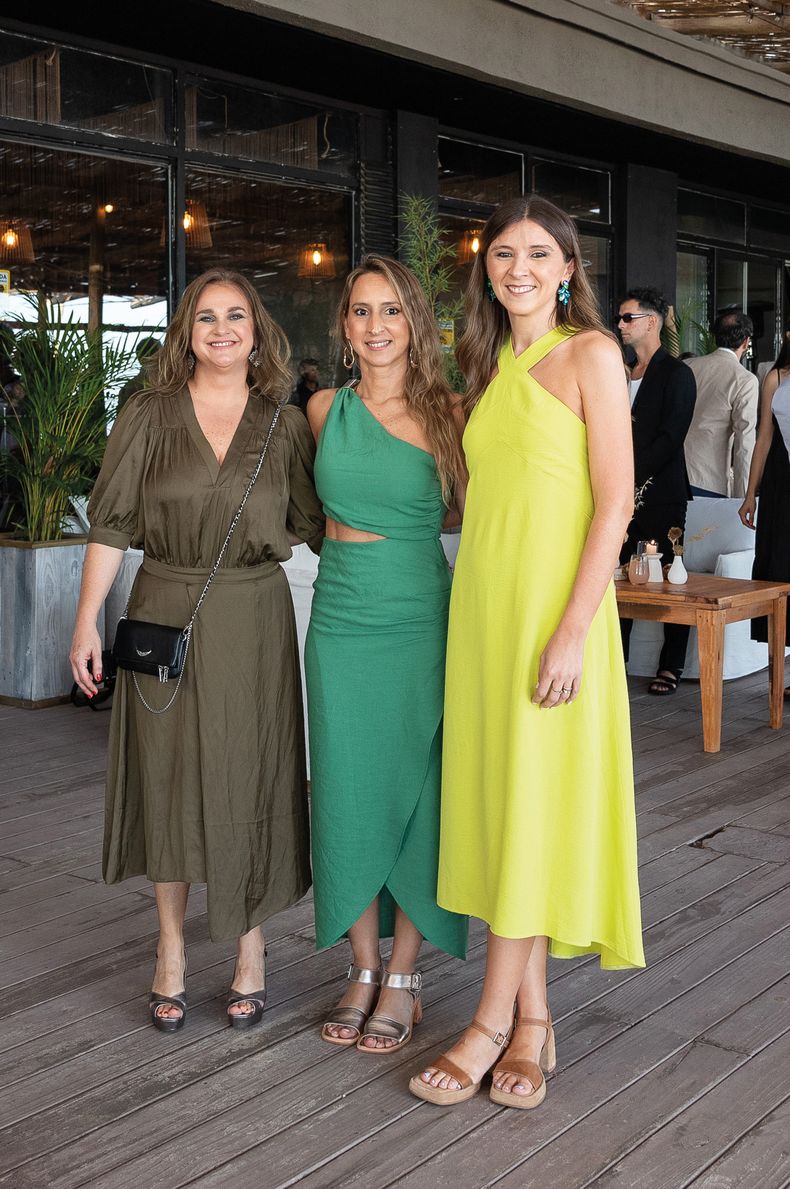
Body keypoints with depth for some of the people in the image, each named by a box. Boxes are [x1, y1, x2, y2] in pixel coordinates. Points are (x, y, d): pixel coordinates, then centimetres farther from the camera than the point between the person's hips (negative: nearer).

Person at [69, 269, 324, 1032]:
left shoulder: (285, 425, 5)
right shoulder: (148, 417, 2)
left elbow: (317, 524, 6)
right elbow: (110, 524, 1)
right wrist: (87, 621, -4)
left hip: (252, 620, 0)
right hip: (165, 616, 0)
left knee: (248, 777, 5)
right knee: (167, 777, 7)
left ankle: (250, 950, 22)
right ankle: (171, 950, 23)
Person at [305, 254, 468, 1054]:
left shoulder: (448, 415, -2)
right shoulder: (324, 410, 6)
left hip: (421, 623, -2)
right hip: (341, 622, 3)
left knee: (414, 794, 3)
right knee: (348, 794, 7)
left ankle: (403, 978, 18)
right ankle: (363, 970, 23)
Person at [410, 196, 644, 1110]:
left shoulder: (590, 353, -4)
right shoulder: (490, 366, 16)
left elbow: (615, 499, -11)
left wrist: (573, 630, -18)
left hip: (552, 603, -7)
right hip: (481, 604, 7)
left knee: (534, 805, -1)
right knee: (496, 803, 8)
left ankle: (494, 1019, 10)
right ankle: (533, 1019, 19)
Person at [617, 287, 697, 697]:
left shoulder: (677, 374, -3)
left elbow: (670, 437, -12)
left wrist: (629, 475, -15)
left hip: (662, 496, -6)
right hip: (624, 495, 6)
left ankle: (670, 667, 5)